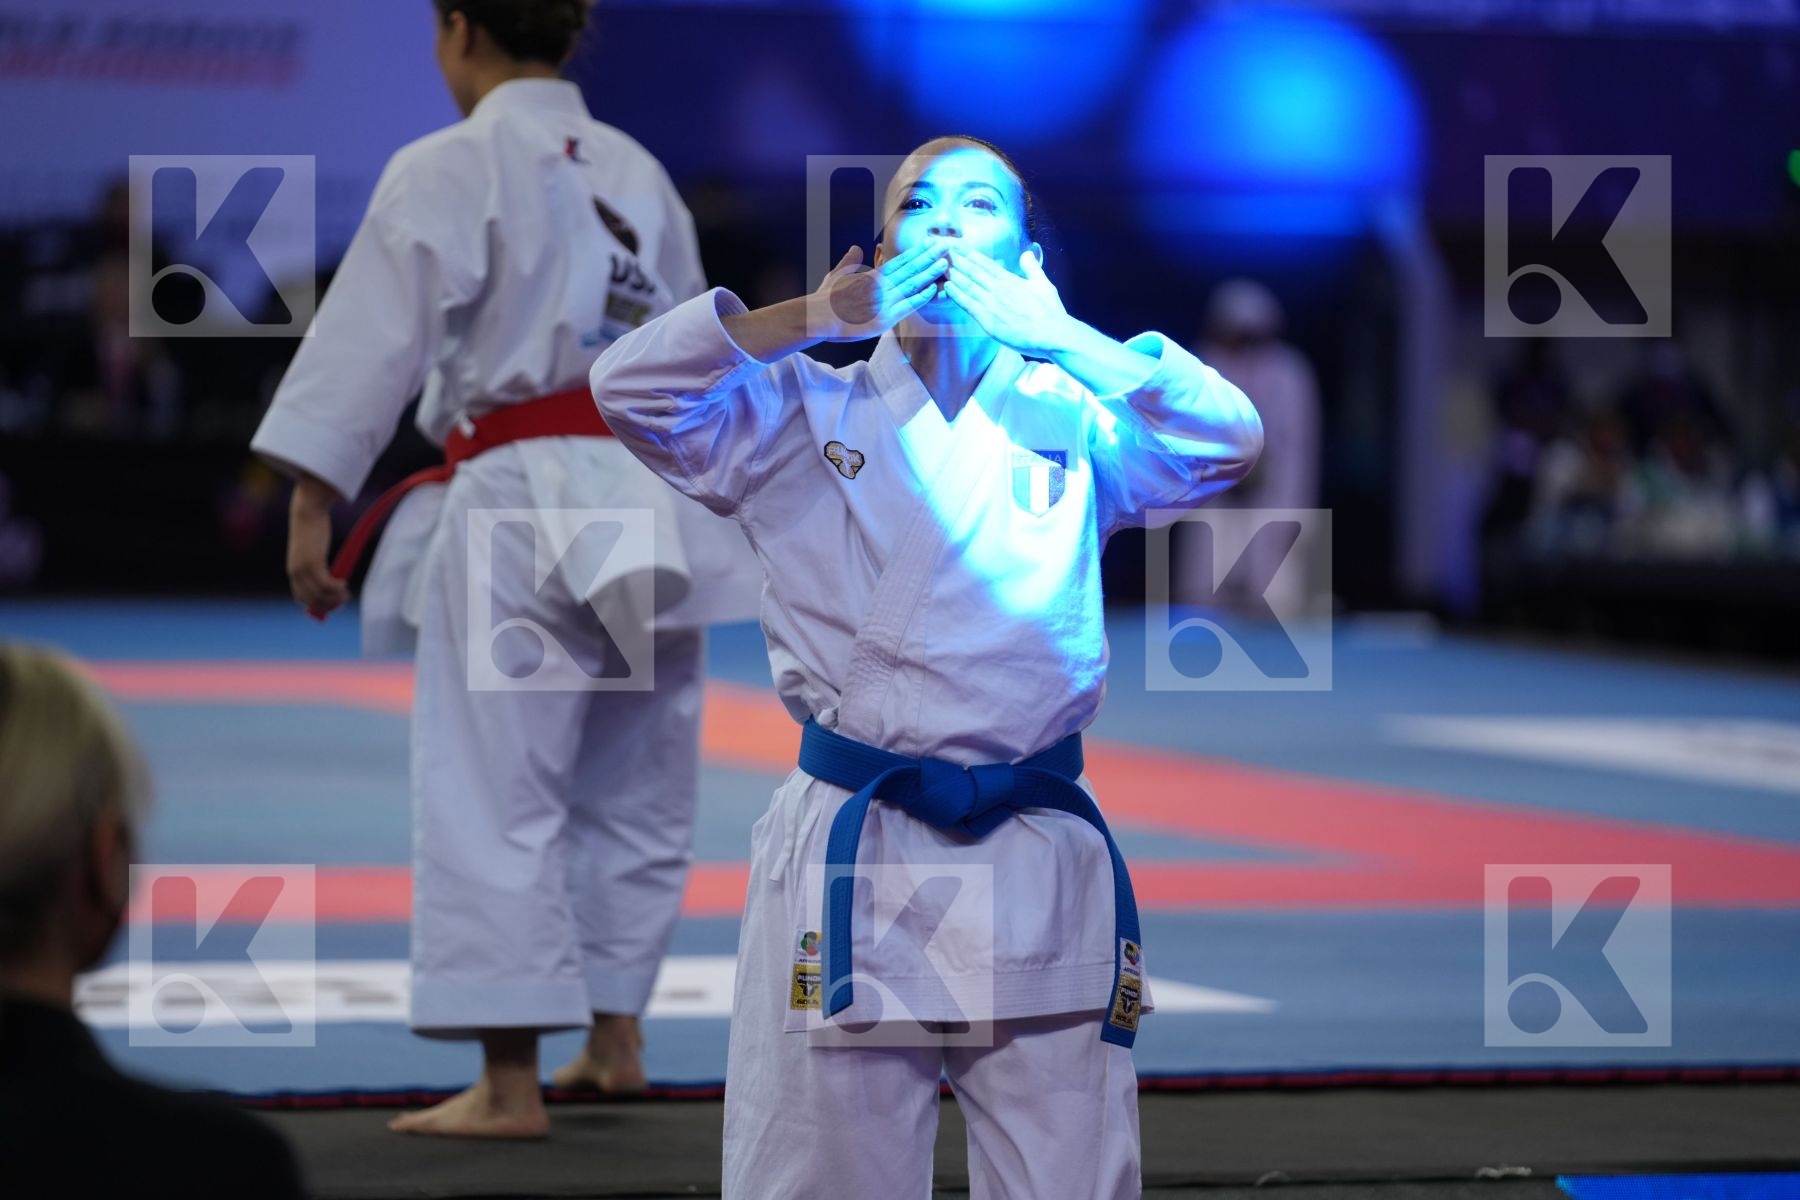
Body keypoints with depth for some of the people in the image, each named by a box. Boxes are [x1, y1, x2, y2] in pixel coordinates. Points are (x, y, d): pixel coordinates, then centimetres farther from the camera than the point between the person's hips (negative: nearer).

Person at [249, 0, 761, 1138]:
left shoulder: (447, 171, -5)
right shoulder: (639, 171, 15)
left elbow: (379, 332, -9)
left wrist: (314, 505, -8)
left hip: (519, 500, -7)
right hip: (659, 508, 7)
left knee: (493, 792, -4)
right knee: (632, 787, 18)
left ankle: (510, 1083, -7)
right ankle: (615, 1036, 28)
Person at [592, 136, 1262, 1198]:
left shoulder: (1072, 424, 11)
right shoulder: (804, 415, 9)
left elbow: (1231, 435, -4)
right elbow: (631, 388, -3)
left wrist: (1058, 335, -9)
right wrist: (814, 319, -7)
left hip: (1041, 866, 1)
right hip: (850, 856, -1)